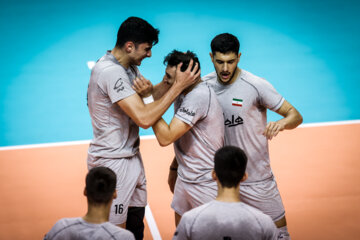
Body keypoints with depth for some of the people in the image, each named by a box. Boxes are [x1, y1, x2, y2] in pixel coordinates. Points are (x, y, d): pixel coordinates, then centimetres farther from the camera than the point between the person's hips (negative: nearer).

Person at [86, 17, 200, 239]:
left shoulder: (128, 66, 6)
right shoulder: (111, 72, -26)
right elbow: (144, 118, -30)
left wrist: (173, 77, -8)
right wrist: (178, 86, -25)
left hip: (131, 156, 10)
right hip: (112, 162, -10)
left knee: (136, 218, 18)